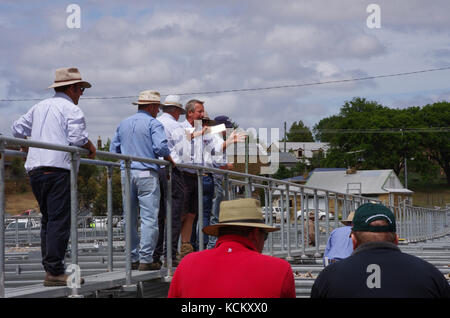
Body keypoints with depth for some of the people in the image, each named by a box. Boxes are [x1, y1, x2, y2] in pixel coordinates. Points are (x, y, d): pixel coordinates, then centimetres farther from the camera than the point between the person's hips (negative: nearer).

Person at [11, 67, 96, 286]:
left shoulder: (39, 107, 21)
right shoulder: (71, 109, -2)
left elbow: (18, 128, 26)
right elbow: (77, 138, -14)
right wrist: (91, 148, 4)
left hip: (34, 170, 8)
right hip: (58, 169, -8)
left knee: (47, 219, 13)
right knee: (59, 221, -9)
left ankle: (50, 269, 12)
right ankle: (54, 272, -14)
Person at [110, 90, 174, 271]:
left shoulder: (123, 124, 16)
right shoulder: (153, 123, -4)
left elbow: (114, 150, 18)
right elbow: (161, 147, -16)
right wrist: (169, 158, 1)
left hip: (126, 173, 6)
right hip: (147, 174, -6)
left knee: (130, 218, 10)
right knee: (149, 218, -5)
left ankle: (133, 259, 12)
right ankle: (146, 260, -9)